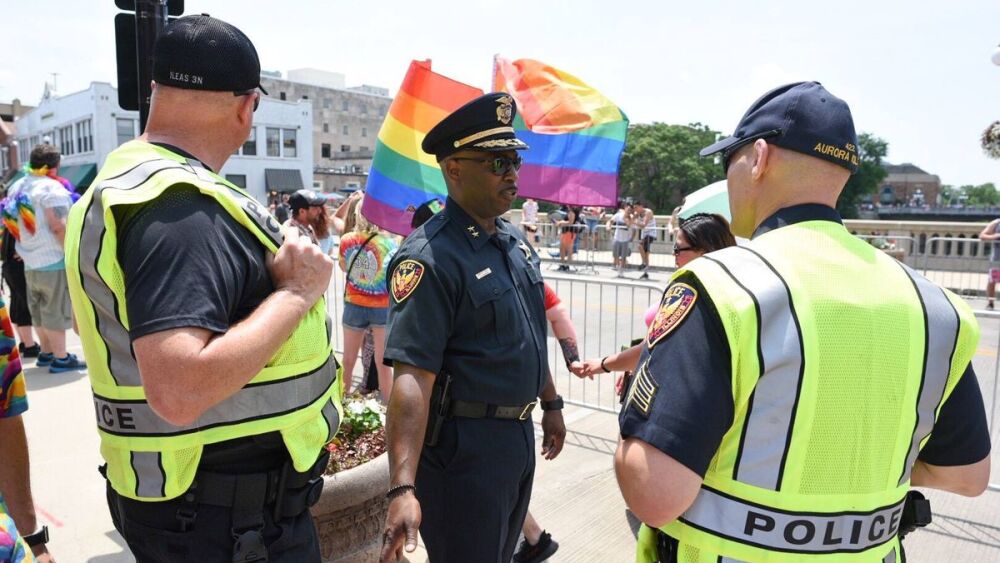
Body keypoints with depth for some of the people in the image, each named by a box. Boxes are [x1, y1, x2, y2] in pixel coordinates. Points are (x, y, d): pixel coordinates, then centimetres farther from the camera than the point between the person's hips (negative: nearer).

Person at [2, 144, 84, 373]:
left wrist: (25, 246, 23)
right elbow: (58, 227, -21)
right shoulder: (51, 188, -14)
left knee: (41, 310, 17)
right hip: (54, 260, -8)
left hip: (30, 262, 8)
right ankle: (60, 358, 1)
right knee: (56, 311, -4)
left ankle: (46, 352, 28)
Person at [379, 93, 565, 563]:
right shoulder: (430, 257, -22)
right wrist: (402, 488, -34)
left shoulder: (515, 240, 6)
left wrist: (551, 404, 20)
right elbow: (412, 377, -28)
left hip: (521, 433, 8)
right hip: (464, 446, -8)